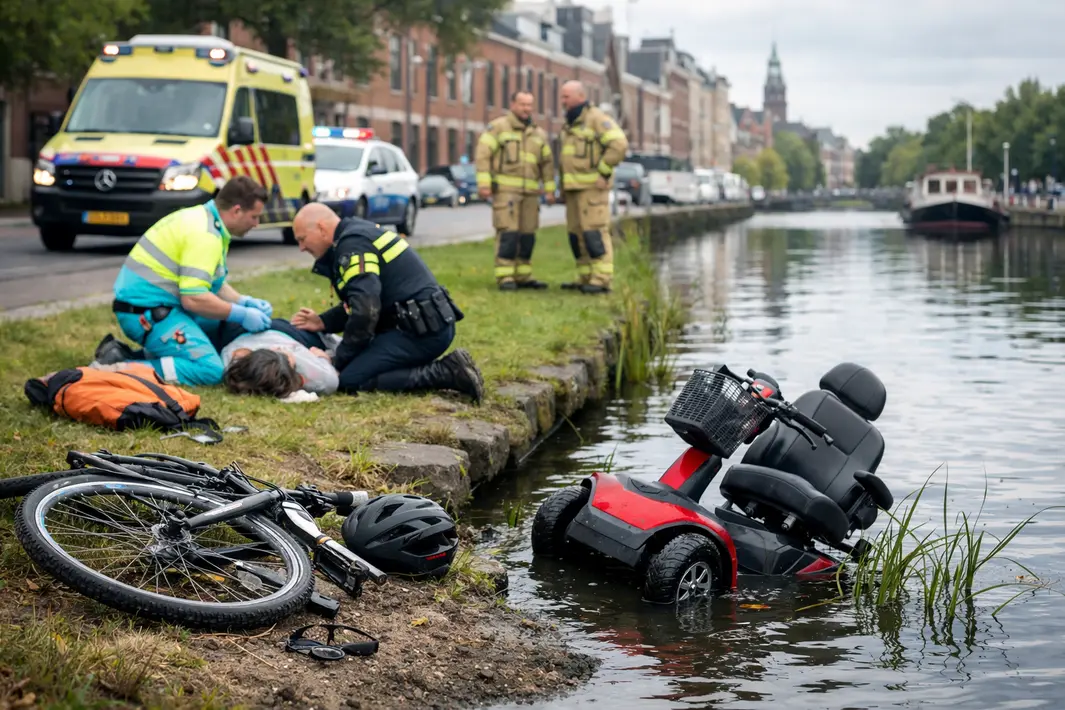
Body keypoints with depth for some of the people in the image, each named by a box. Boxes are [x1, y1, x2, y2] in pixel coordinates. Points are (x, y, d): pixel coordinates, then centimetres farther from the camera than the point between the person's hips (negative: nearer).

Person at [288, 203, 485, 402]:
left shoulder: (352, 244, -13)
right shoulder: (358, 234, 19)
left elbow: (365, 311, -23)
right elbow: (358, 302, 24)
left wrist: (338, 361, -12)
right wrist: (323, 322, 9)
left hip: (421, 332, -11)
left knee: (350, 380, -14)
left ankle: (445, 373, -15)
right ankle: (451, 368, 7)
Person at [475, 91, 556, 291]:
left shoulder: (539, 134, 17)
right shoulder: (498, 127, 0)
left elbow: (547, 163, 20)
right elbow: (483, 155, -6)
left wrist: (550, 189, 12)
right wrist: (484, 183, -14)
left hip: (530, 192, 6)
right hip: (505, 189, -6)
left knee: (527, 235, 5)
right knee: (508, 233, -12)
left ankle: (523, 276, 13)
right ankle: (505, 277, -10)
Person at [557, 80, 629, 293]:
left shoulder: (596, 118, -9)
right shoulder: (570, 124, 19)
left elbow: (619, 144, -20)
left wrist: (603, 172, -18)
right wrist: (564, 187, 19)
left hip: (593, 186, -9)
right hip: (574, 188, 9)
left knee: (595, 232, -12)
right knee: (577, 233, 7)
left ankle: (602, 280, -13)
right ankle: (585, 279, 12)